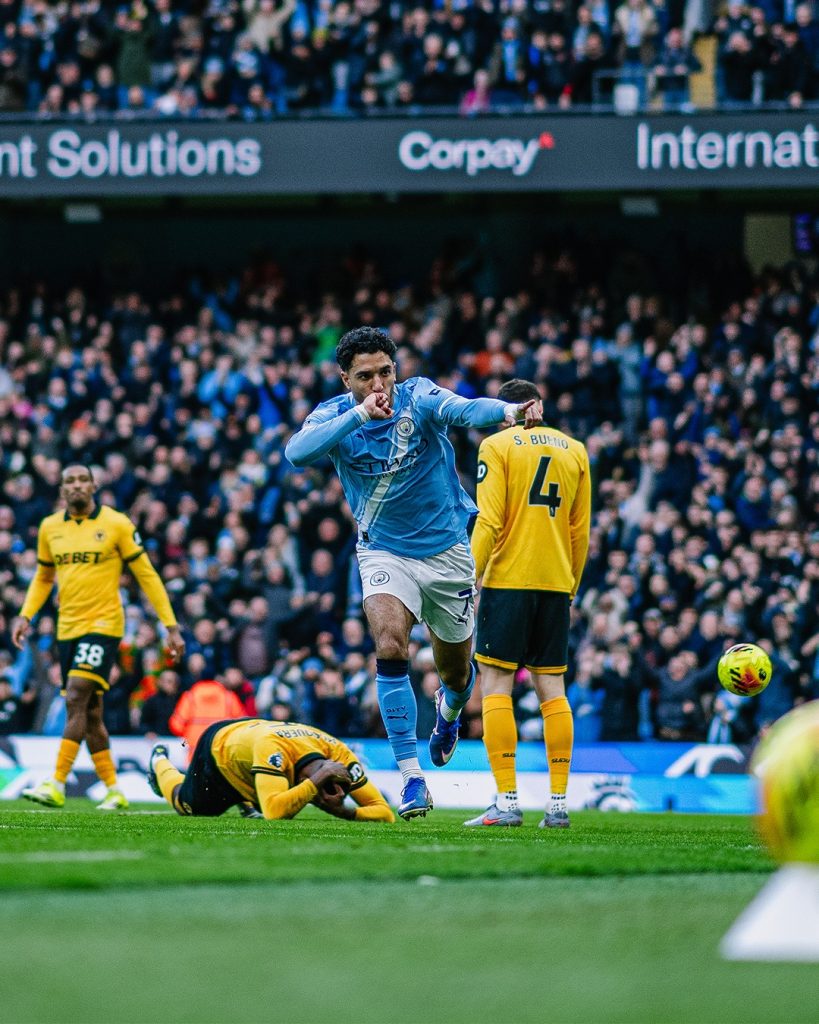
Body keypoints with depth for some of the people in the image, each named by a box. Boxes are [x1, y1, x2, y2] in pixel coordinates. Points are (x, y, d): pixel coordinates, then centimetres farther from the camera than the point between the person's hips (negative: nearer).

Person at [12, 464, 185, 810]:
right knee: (90, 712, 7)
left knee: (77, 700, -18)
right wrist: (25, 616, 8)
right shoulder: (50, 528, 8)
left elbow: (147, 575, -1)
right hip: (68, 628, 6)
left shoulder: (116, 524, -5)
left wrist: (171, 627, -3)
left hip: (103, 625, -6)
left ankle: (56, 785, -22)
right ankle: (114, 790, 15)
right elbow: (43, 577, 23)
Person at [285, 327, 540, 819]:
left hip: (448, 550, 0)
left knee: (457, 671, 12)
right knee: (391, 647, -25)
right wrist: (360, 415, -39)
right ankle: (412, 777, -19)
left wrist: (510, 410, -56)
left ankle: (450, 709, 52)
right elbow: (297, 452, -30)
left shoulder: (418, 396, -13)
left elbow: (462, 409, -34)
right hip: (385, 552, 0)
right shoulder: (334, 415, -10)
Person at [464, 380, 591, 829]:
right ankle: (558, 804, 4)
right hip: (555, 584, 5)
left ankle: (506, 801, -11)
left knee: (495, 686, -3)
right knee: (551, 688, 8)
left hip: (508, 578, -5)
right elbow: (580, 531, 12)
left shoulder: (497, 446, -2)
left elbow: (488, 521, -11)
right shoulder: (574, 450, 12)